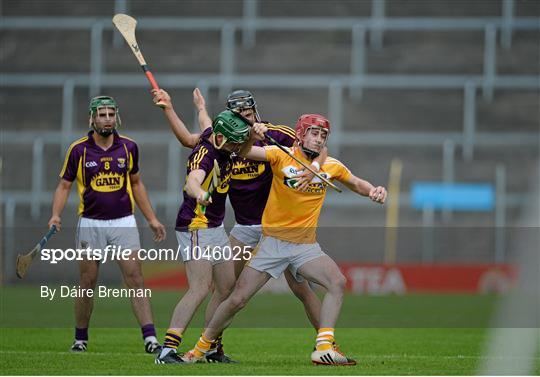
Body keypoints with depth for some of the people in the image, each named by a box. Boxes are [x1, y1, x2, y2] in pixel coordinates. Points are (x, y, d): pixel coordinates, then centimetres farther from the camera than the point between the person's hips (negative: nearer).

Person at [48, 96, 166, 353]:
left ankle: (150, 339, -15)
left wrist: (152, 219, 16)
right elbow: (64, 185, 3)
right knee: (87, 283, 4)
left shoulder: (128, 147, 4)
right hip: (91, 223, -1)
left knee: (135, 279, -9)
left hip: (123, 222, 1)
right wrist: (56, 215, -14)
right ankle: (80, 339, 20)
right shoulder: (79, 150, -3)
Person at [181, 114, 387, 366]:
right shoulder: (282, 156, -8)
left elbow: (356, 183, 19)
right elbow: (243, 152, -17)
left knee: (338, 282, -23)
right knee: (237, 300, -3)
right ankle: (202, 346, 18)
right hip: (273, 242, -3)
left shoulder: (331, 166, 3)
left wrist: (373, 191, -2)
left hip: (306, 245, 3)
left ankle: (324, 348, -23)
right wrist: (252, 136, -39)